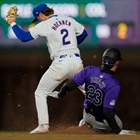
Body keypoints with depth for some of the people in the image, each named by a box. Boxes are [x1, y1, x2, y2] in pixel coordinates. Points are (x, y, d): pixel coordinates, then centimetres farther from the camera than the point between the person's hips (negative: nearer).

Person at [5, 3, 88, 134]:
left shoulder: (45, 25, -4)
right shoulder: (69, 20, 11)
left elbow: (24, 37, -5)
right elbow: (83, 33, 23)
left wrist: (13, 24, 9)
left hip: (60, 63, -4)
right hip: (77, 61, 5)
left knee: (40, 93, 9)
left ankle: (43, 125, -1)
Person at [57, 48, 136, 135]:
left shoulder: (89, 70, -19)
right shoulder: (114, 85, -33)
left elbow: (68, 85, -13)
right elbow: (107, 111, -34)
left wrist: (61, 93, 9)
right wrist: (118, 131, -26)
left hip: (87, 114, 5)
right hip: (103, 120, -5)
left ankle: (86, 122, 15)